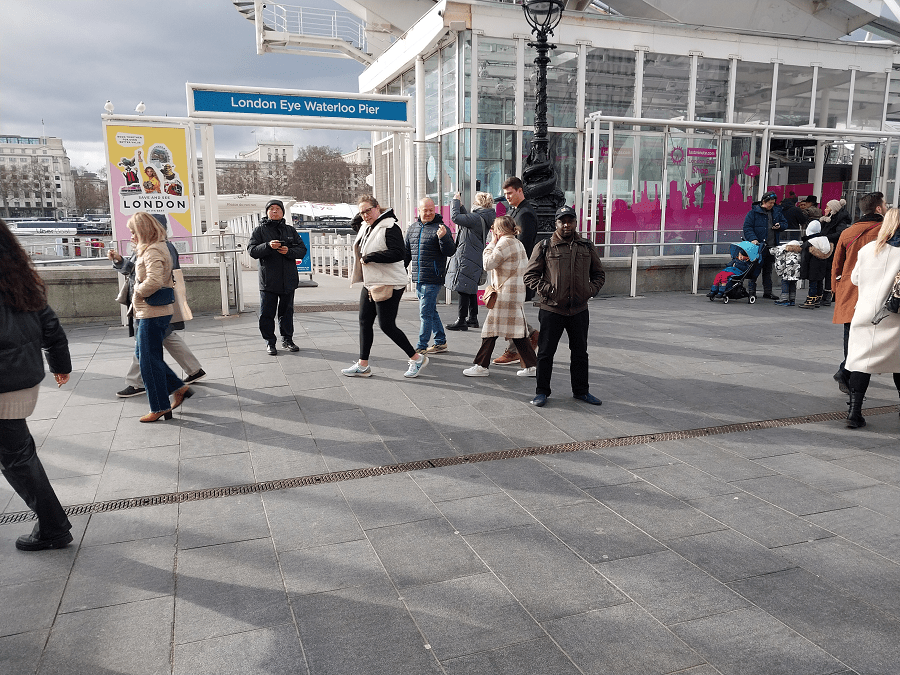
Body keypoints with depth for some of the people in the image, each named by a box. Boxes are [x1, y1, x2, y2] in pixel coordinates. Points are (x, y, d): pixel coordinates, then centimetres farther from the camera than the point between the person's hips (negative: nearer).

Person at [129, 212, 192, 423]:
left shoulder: (153, 251, -18)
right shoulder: (153, 248, 15)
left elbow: (154, 281, -31)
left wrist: (138, 293, -15)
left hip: (153, 313, -11)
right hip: (148, 312, 11)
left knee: (149, 360, -1)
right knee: (142, 354, 18)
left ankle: (160, 408, 10)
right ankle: (179, 388, 20)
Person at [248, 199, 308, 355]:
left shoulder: (290, 230, 11)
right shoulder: (260, 230, 3)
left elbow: (302, 250, 6)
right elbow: (252, 250, -7)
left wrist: (289, 251, -13)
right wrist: (268, 246, -23)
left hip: (288, 279, 3)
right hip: (268, 280, -2)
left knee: (287, 311, 11)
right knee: (267, 313, -1)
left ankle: (287, 339, 24)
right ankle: (270, 342, 11)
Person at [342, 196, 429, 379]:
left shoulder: (390, 227, -14)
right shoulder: (365, 227, 14)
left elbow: (399, 253, -25)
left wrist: (369, 257, -21)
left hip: (389, 284, -9)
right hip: (370, 283, 9)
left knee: (387, 325, -6)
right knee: (364, 321, 10)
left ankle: (417, 358, 9)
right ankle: (363, 365, 20)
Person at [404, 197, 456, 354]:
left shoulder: (440, 228, -7)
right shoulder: (412, 228, 13)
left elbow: (450, 252, -14)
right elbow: (406, 252, 22)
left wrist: (443, 238, -30)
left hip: (433, 279, -7)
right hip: (418, 279, 7)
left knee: (425, 313, -5)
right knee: (431, 311, 15)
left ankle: (421, 346, 3)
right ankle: (440, 342, 27)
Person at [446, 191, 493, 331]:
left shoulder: (478, 218, -18)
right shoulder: (483, 218, 12)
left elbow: (455, 217, -22)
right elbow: (467, 219, 27)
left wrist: (455, 201, -7)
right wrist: (460, 205, 19)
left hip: (467, 258, -10)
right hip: (475, 259, 10)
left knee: (463, 289, -6)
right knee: (471, 289, 17)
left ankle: (461, 321, -2)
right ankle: (473, 318, 25)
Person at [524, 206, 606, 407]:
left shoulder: (587, 248, 8)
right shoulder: (544, 247, -1)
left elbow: (599, 274, 18)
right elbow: (530, 275, 0)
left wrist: (591, 290, 0)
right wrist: (545, 290, -12)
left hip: (579, 310, 3)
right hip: (551, 309, -3)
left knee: (580, 352, 12)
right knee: (546, 352, 4)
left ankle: (581, 390, 27)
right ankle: (542, 391, 17)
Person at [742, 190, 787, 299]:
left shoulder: (776, 212, 14)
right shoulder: (754, 212, -4)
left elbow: (785, 223, 24)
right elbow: (747, 227, -9)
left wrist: (780, 226, 0)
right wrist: (753, 239, -23)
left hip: (772, 246, 6)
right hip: (759, 245, -6)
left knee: (768, 270, 12)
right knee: (756, 269, -7)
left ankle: (767, 292, 19)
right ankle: (751, 291, 2)